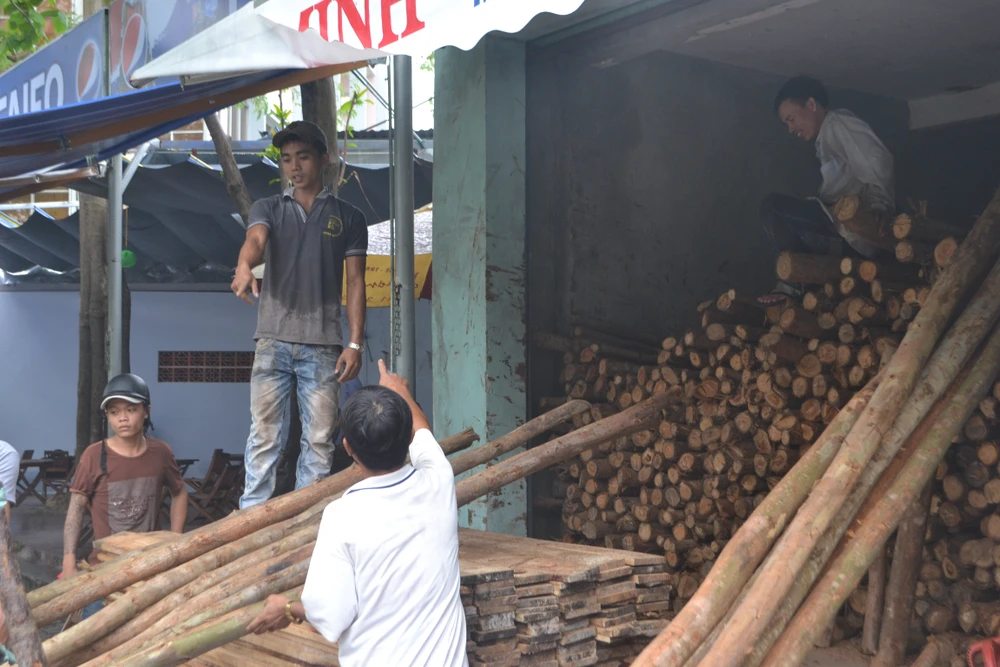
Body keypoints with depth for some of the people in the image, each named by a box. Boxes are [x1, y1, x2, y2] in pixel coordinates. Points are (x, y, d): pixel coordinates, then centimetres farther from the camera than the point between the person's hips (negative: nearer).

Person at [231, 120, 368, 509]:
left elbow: (355, 282, 7)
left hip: (323, 344, 0)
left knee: (319, 438, 1)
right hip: (273, 341, 0)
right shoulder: (268, 208, 13)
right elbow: (255, 238, -10)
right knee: (263, 433, -1)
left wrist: (355, 343, -3)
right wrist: (244, 266, -34)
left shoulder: (348, 218, 11)